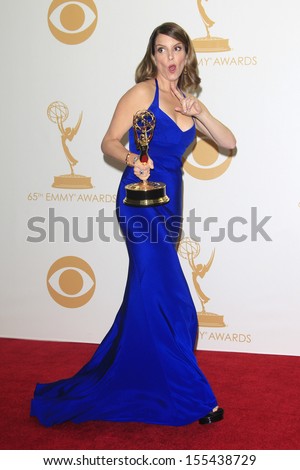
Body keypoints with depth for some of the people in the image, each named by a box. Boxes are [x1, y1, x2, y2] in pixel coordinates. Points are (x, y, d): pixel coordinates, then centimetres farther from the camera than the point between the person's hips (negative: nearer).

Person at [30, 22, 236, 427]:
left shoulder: (187, 101, 15)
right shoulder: (142, 93, -3)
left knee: (147, 294, 13)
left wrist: (200, 113, -5)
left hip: (169, 201, 8)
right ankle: (191, 397, 2)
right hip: (140, 199, -7)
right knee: (170, 299, -9)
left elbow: (228, 142, 11)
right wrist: (131, 158, -26)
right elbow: (109, 142, -5)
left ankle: (110, 381, 30)